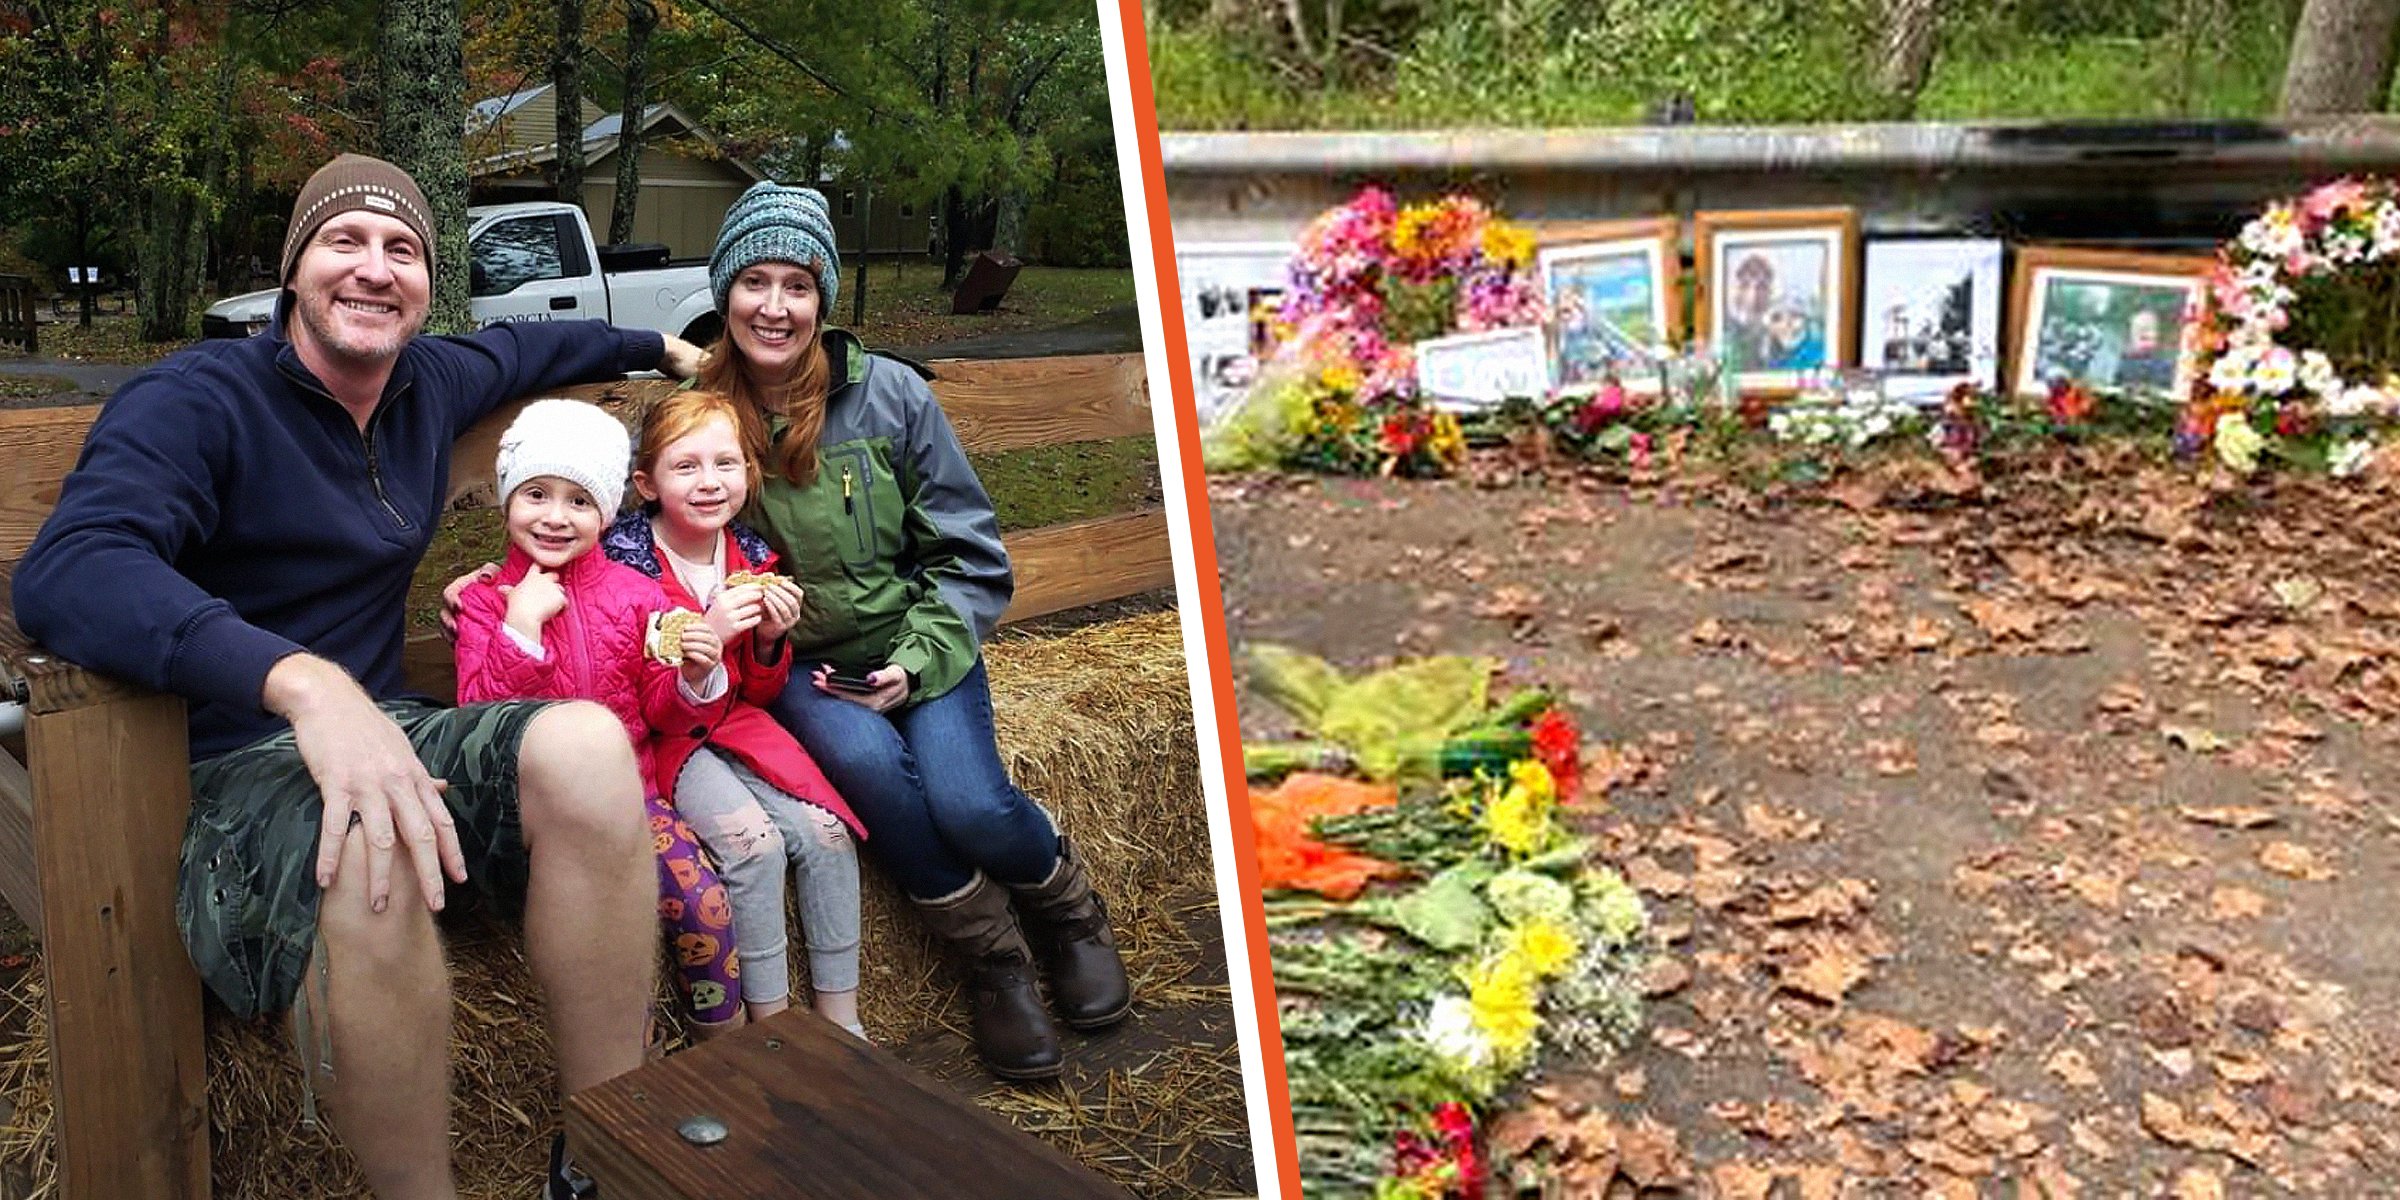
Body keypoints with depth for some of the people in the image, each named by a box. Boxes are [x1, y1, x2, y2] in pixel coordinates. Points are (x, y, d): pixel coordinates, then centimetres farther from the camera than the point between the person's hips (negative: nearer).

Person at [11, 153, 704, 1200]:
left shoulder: (432, 383, 11)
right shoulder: (196, 400, -10)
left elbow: (524, 346, 35)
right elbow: (66, 573, -29)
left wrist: (659, 348, 47)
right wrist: (301, 678, -44)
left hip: (384, 730, 6)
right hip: (228, 768, -6)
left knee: (586, 747, -27)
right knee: (368, 868, -41)